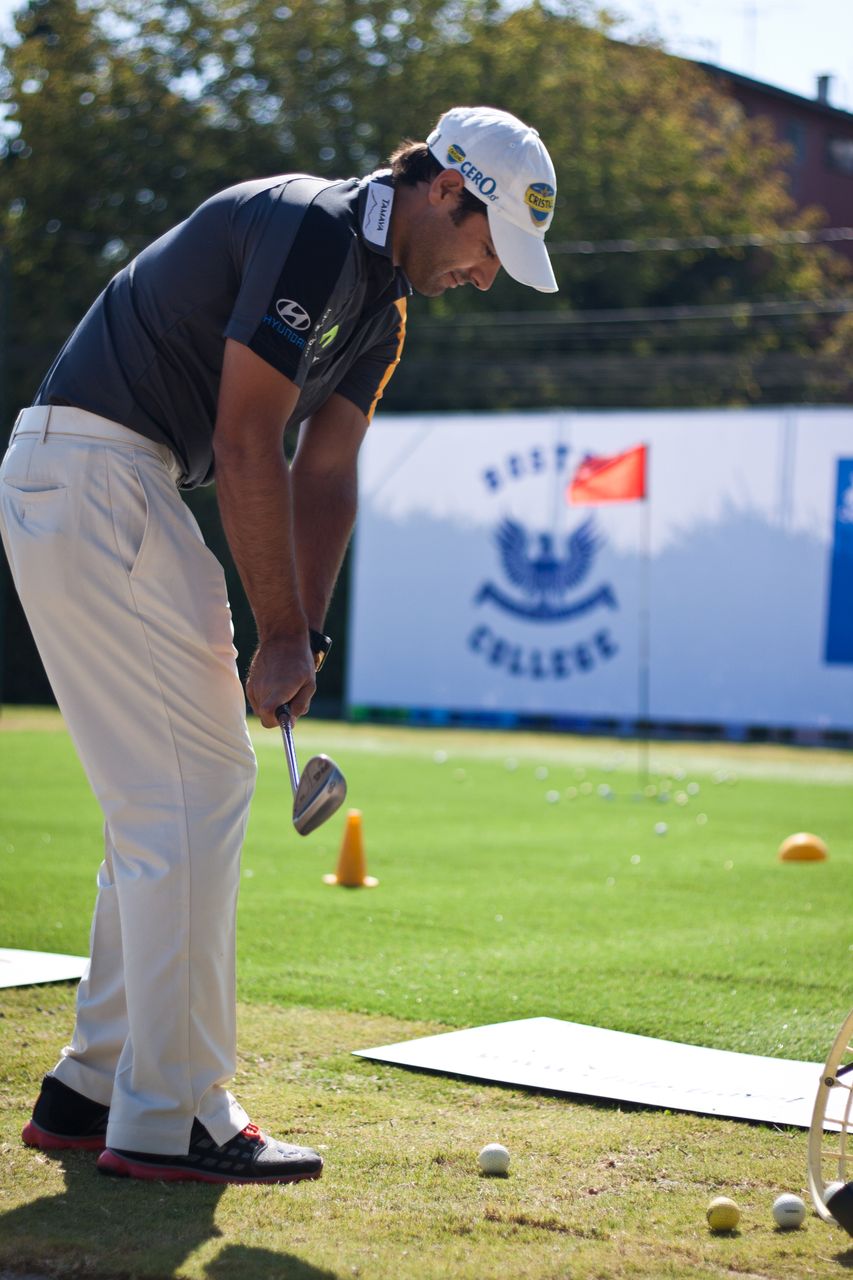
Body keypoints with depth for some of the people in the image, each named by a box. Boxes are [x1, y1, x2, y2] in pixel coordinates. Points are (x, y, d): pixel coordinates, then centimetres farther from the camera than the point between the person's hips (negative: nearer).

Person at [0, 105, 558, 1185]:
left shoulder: (379, 310, 16)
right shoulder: (312, 232, -16)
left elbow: (323, 479, 14)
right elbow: (248, 447, -18)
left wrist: (300, 635, 2)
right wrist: (284, 635, -13)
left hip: (124, 491, 11)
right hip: (90, 476, -11)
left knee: (163, 799, 14)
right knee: (194, 791, -9)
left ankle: (93, 1091, 20)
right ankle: (167, 1120, -4)